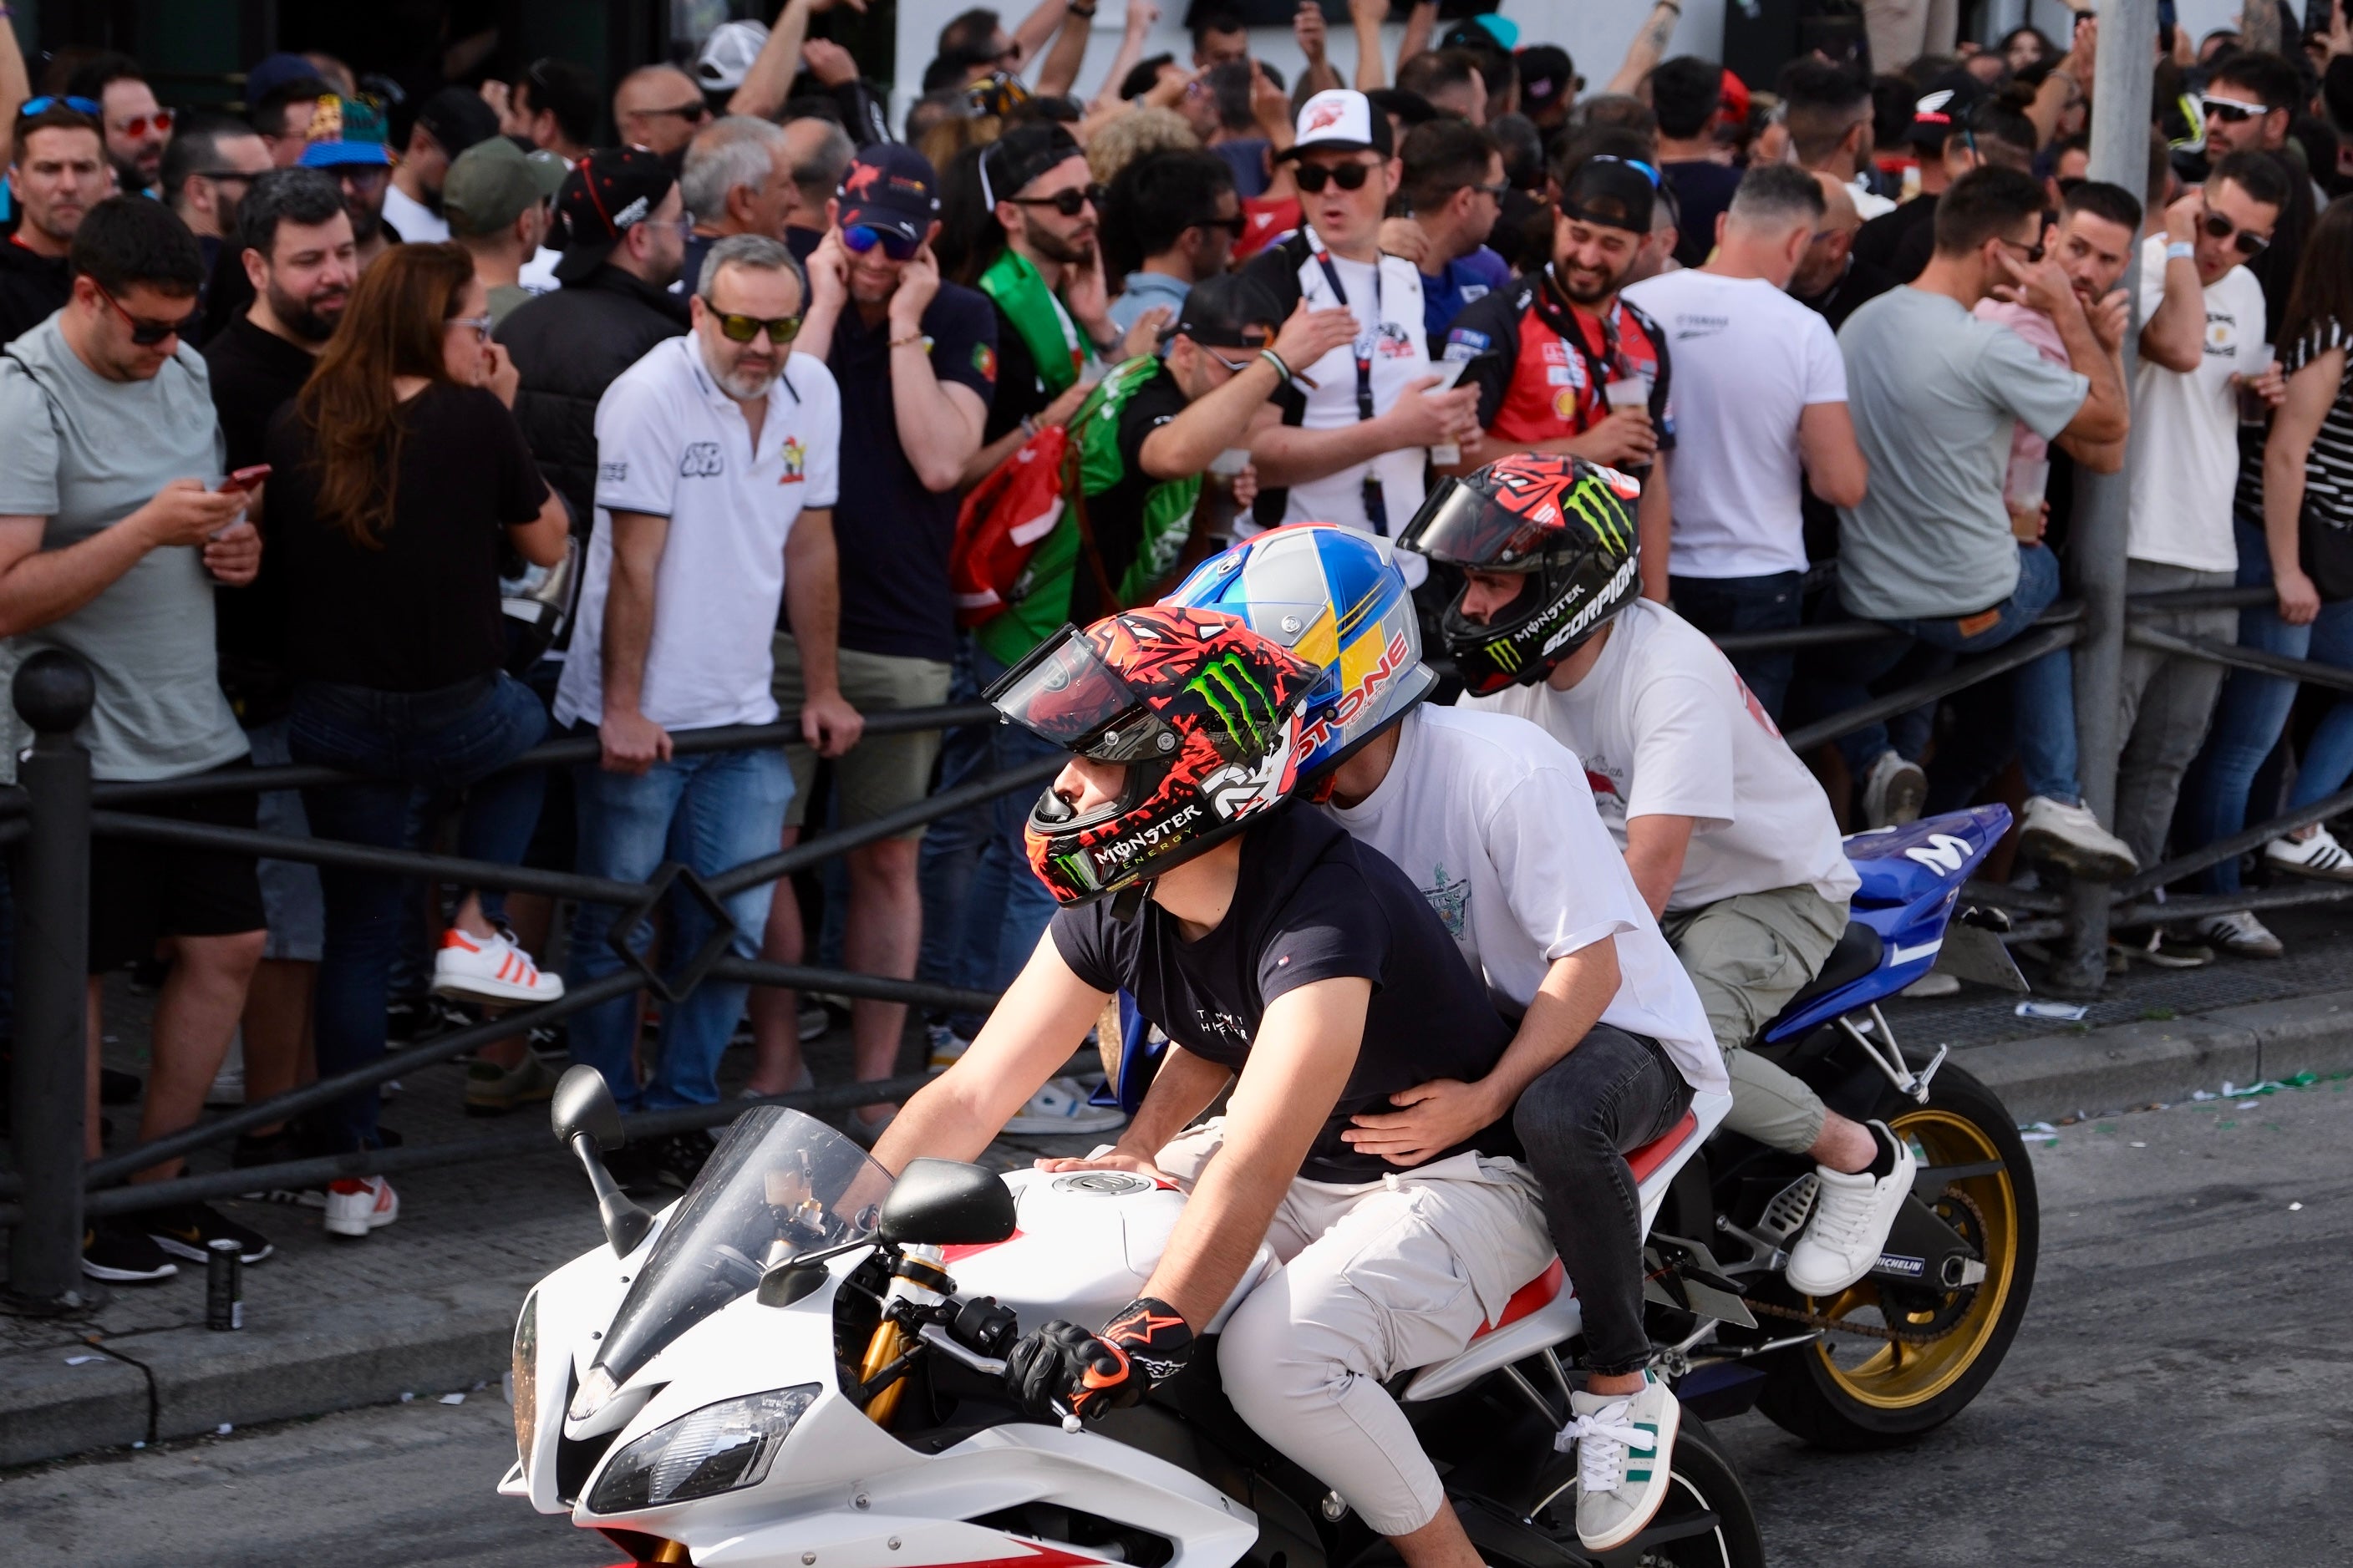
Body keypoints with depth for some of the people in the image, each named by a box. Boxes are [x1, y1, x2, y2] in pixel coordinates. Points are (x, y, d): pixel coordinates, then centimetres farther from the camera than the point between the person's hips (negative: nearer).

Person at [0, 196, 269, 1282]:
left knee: (226, 949, 9)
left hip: (194, 733, 7)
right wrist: (149, 528, -30)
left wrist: (233, 546, 1)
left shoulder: (186, 371, 8)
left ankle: (160, 1186, 22)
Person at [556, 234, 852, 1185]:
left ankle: (681, 1110, 18)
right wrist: (623, 709, -16)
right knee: (617, 930, 4)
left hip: (742, 716, 5)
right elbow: (635, 564, -16)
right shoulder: (651, 396, -14)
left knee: (731, 930, 4)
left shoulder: (812, 393, 3)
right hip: (637, 719, -5)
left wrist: (821, 690, 12)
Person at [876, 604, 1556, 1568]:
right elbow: (971, 1096, -5)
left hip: (1455, 1186, -9)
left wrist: (1149, 1330, -52)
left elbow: (1252, 1170, -41)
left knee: (1275, 1357, -33)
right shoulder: (1113, 906, -6)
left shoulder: (1320, 909, -31)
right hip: (1310, 1172, 9)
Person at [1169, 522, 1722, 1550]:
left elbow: (1590, 965, -26)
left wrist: (1483, 1100, -38)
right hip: (1460, 1030, 8)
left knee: (1556, 1115, -40)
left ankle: (1621, 1387, -20)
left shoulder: (1501, 769, -26)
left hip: (1613, 1029, -8)